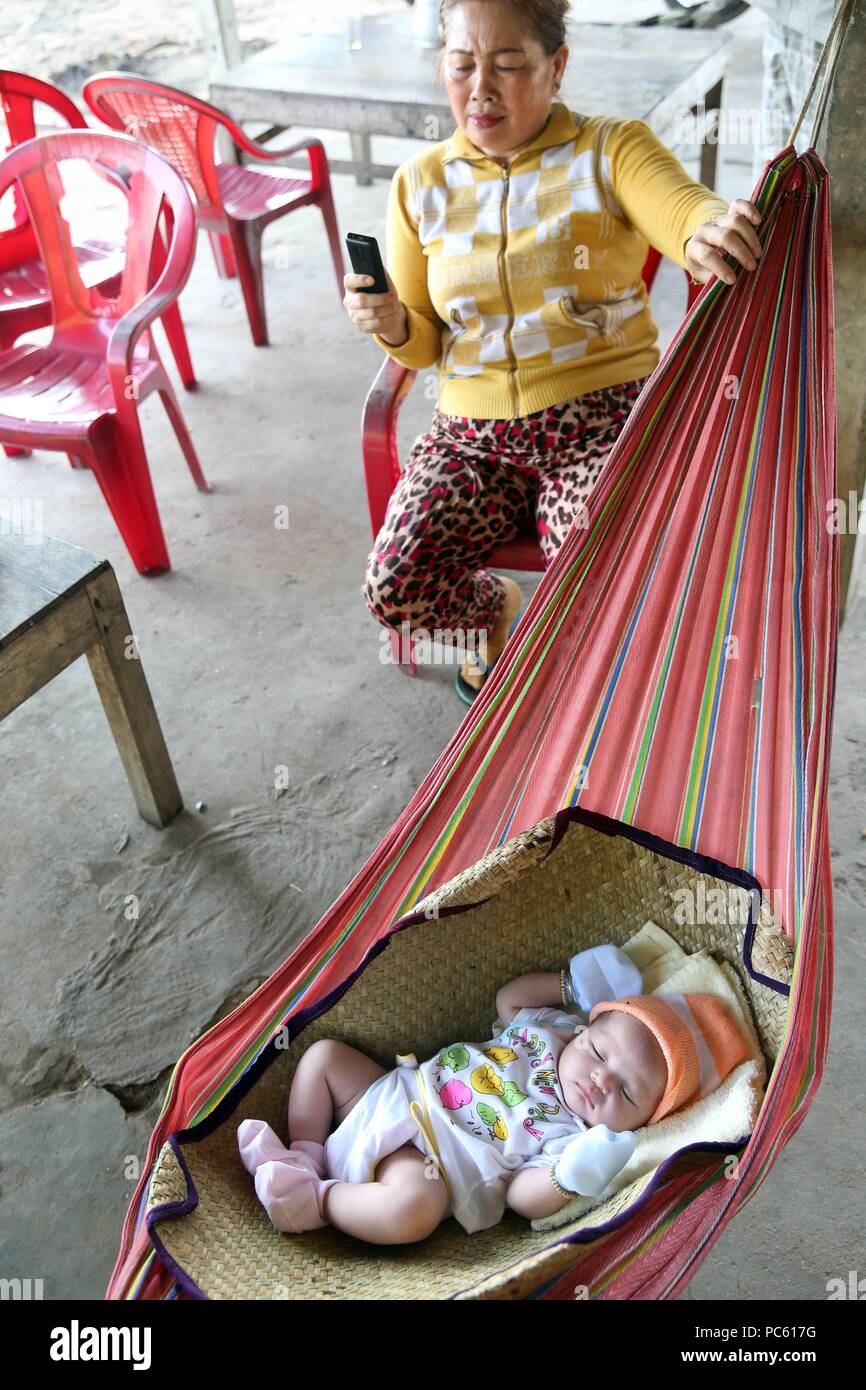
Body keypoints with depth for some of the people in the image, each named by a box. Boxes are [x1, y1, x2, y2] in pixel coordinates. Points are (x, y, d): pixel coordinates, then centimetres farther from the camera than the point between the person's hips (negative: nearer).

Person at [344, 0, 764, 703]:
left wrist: (713, 229, -45)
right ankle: (497, 603, 20)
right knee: (393, 590, -16)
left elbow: (686, 209, -20)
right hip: (473, 430, 3)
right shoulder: (421, 183, 9)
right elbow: (425, 345, 12)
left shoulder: (612, 150, 0)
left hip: (604, 415, -3)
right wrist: (393, 324, -12)